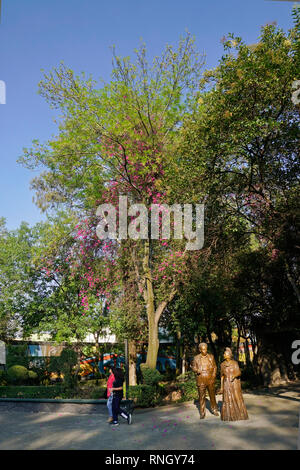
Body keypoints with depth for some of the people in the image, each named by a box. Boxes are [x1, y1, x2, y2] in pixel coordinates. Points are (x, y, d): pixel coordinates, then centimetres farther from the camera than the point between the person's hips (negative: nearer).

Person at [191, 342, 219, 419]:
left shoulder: (211, 357, 5)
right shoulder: (196, 358, 2)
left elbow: (214, 367, 9)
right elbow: (193, 367, 7)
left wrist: (213, 377, -2)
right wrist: (196, 370, -16)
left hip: (210, 379, 1)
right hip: (201, 380, -1)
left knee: (212, 395, 8)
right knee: (201, 396, 1)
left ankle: (214, 410, 26)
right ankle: (202, 413, 10)